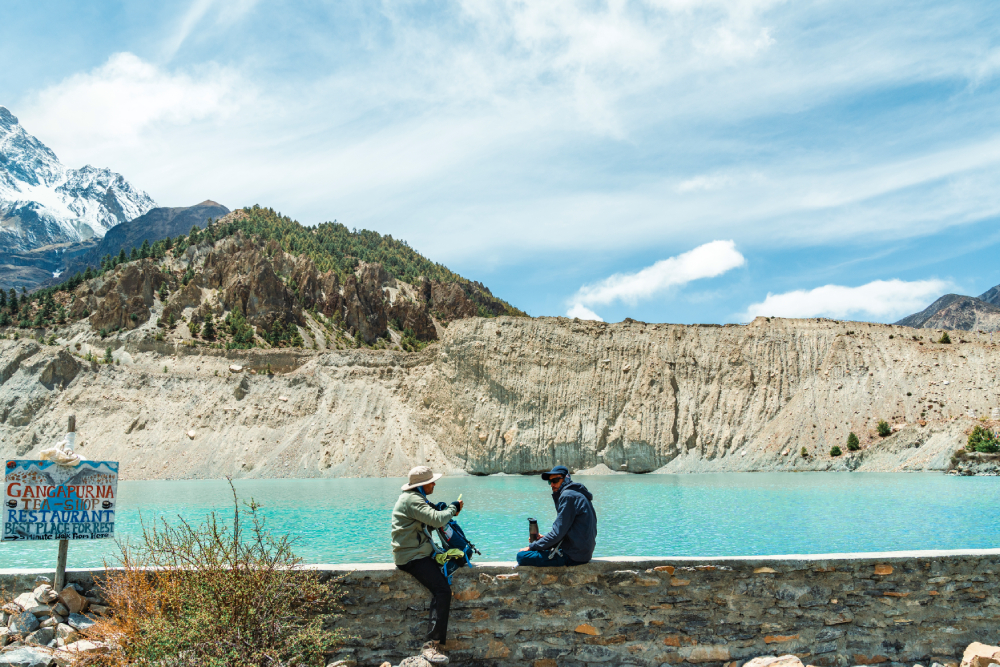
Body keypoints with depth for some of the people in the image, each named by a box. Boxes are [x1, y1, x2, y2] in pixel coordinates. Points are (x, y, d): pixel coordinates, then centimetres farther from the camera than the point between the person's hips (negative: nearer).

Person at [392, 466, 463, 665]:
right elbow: (436, 519, -26)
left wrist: (446, 511, 5)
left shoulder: (415, 498, 18)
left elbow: (428, 519, 22)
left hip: (420, 552, 11)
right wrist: (453, 508, -9)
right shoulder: (411, 500, -17)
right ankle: (432, 645, -26)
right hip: (412, 557, -11)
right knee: (442, 590, -22)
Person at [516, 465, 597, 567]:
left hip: (572, 555, -11)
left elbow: (558, 533, -18)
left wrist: (531, 547, -9)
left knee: (522, 556, -16)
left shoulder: (568, 495, -15)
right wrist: (544, 538, 11)